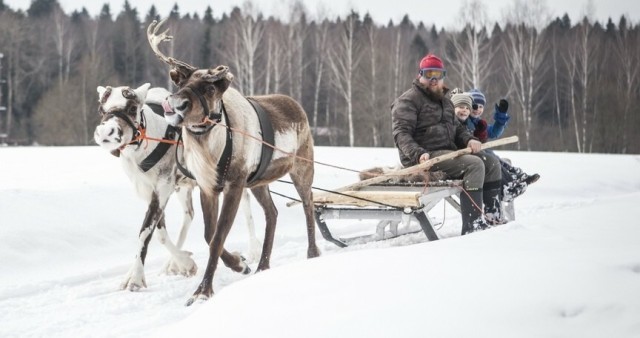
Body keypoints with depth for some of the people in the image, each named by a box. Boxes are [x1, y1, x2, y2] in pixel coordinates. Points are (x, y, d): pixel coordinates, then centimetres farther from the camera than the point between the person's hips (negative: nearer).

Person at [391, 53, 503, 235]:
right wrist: (418, 154, -32)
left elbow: (457, 128, 27)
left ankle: (493, 218, 6)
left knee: (492, 163, 3)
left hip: (449, 151, 9)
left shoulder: (445, 102, 25)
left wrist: (469, 139, 2)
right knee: (474, 164, -26)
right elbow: (401, 133, -15)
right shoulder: (409, 100, -4)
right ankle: (472, 226, -32)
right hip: (427, 156, -9)